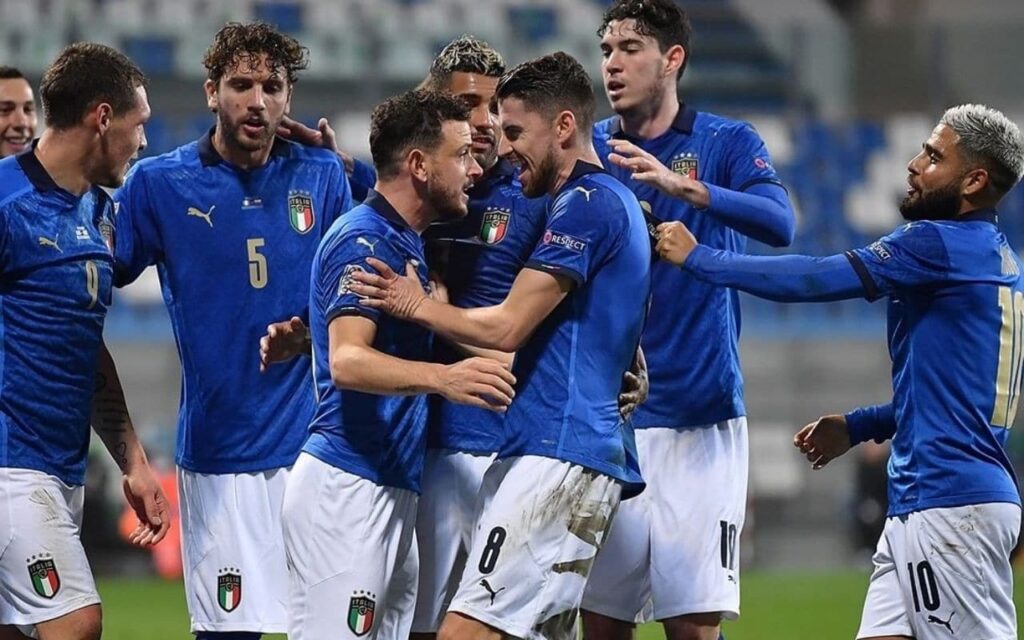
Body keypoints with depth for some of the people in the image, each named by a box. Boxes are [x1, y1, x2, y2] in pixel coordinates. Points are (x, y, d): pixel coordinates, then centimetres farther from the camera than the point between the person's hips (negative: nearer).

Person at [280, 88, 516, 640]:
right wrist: (442, 378, -41)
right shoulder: (361, 240, -12)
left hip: (391, 489, 10)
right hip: (347, 489, -10)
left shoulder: (408, 243, 19)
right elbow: (347, 361, -25)